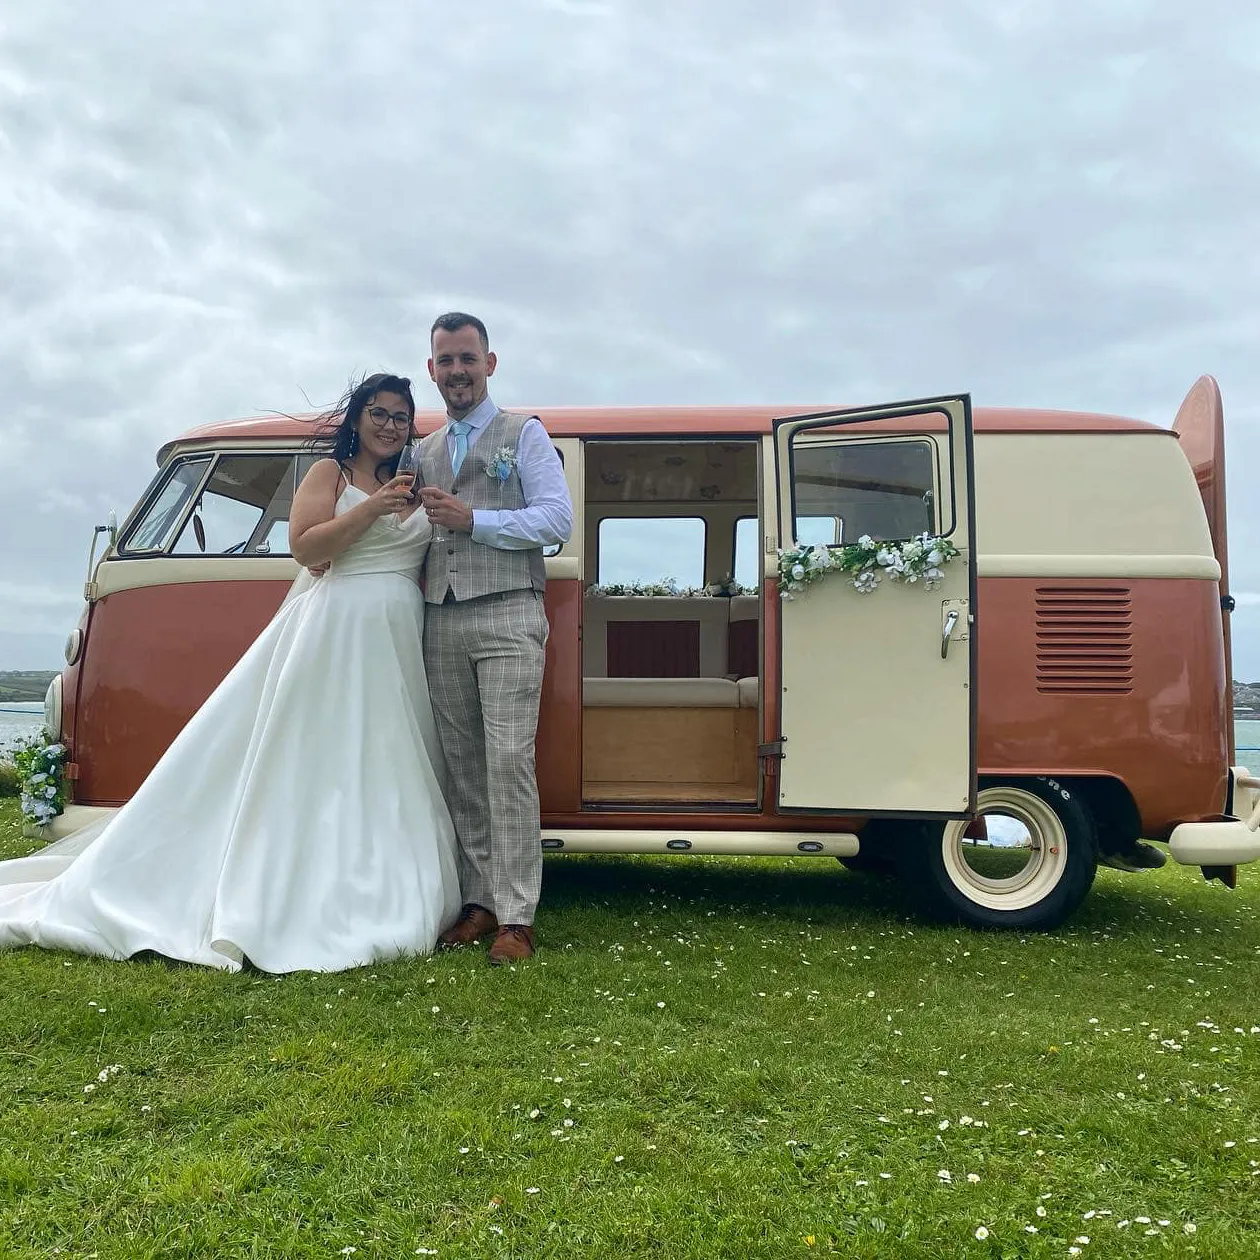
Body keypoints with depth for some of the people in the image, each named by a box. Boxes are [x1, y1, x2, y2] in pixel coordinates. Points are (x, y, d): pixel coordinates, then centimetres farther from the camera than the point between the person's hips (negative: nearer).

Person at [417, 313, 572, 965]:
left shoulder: (524, 435, 6)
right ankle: (478, 902, 12)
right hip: (441, 623, 6)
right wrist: (416, 563, 4)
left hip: (506, 617, -5)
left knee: (508, 761, -11)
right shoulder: (425, 451, 22)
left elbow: (557, 519, -6)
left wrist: (471, 519, -10)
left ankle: (515, 918, -9)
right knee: (463, 765, 5)